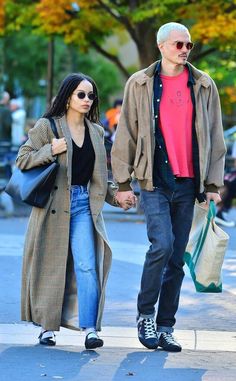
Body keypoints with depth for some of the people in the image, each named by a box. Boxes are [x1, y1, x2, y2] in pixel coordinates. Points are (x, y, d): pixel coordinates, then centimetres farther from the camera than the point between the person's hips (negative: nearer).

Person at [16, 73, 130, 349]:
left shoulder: (96, 132, 14)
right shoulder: (46, 126, 0)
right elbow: (22, 159, -2)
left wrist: (116, 196, 10)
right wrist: (51, 150, -15)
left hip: (84, 205, 3)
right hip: (53, 205, -3)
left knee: (87, 266, -11)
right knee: (51, 267, 4)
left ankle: (90, 329, -15)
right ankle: (47, 326, 16)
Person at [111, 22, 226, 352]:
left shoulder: (204, 86, 8)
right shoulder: (140, 84, 3)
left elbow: (214, 136, 10)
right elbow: (126, 135, 5)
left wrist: (213, 183, 6)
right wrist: (123, 182, 1)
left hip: (188, 183, 3)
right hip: (155, 180, -3)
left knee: (177, 257, 5)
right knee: (162, 244, -18)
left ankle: (165, 327, 14)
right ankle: (145, 315, -1)